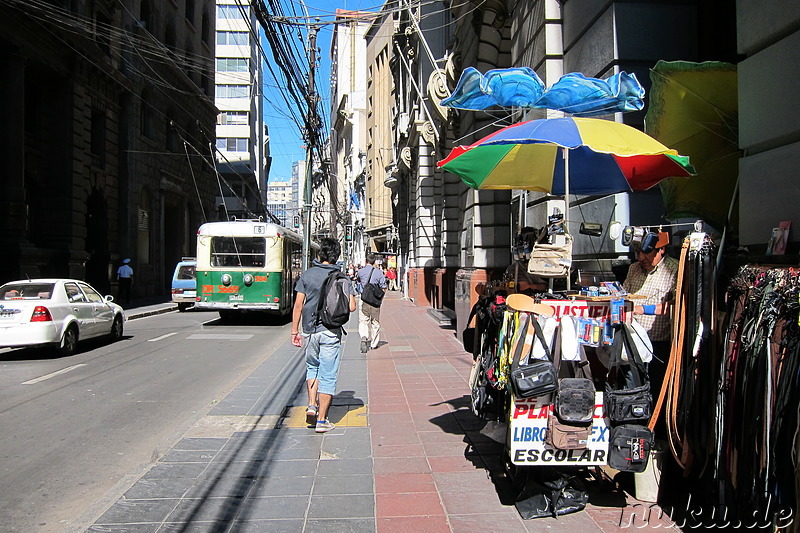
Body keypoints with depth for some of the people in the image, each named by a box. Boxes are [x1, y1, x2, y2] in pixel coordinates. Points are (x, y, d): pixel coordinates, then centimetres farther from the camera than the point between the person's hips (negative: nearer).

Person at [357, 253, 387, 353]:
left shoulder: (361, 271, 1)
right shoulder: (379, 272, -2)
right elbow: (383, 287, -2)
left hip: (364, 299, 0)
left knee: (363, 320, 4)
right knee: (375, 322, 12)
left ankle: (364, 337, -22)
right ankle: (374, 343, 19)